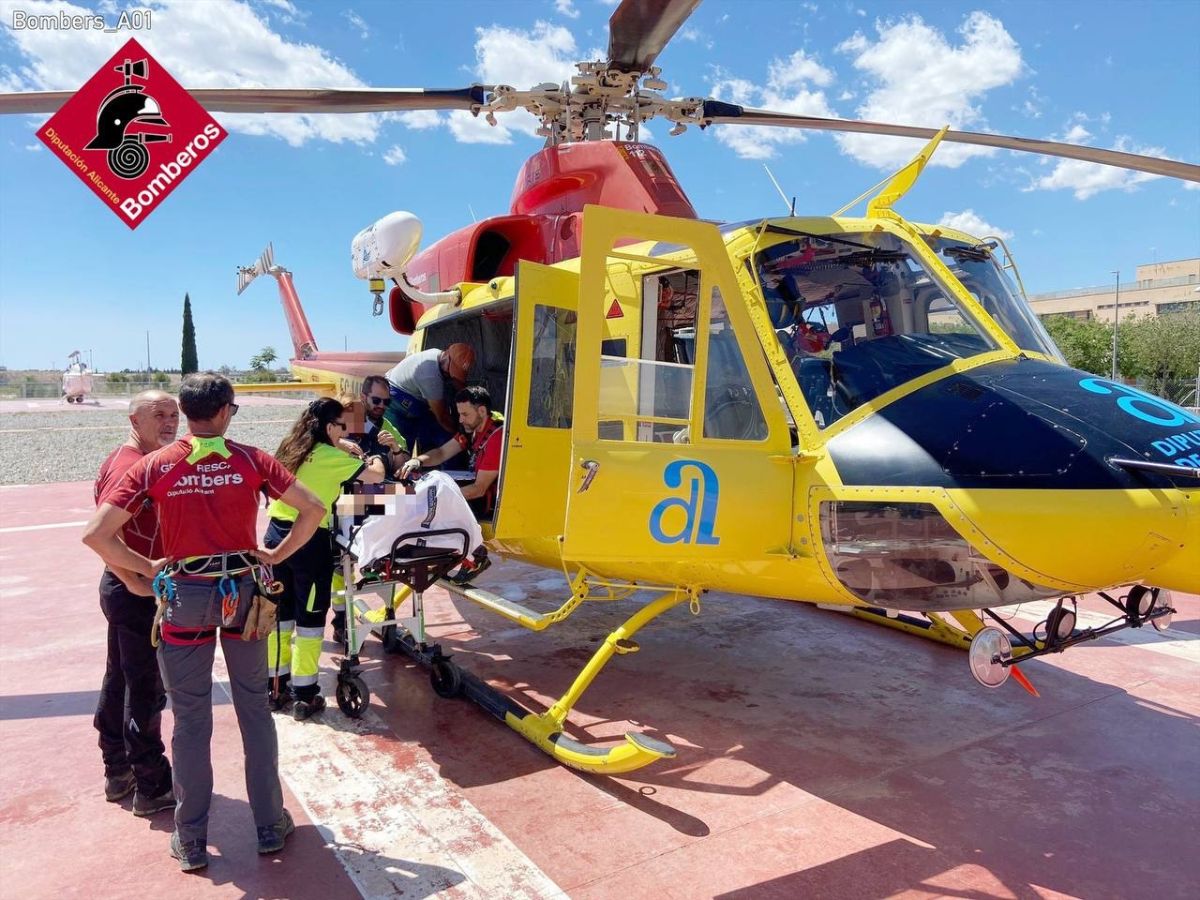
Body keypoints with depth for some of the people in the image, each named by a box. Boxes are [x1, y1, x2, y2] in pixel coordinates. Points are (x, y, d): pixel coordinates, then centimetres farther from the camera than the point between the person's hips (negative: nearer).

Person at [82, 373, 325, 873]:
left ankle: (191, 841, 23)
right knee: (254, 709, 13)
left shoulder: (154, 465, -5)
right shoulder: (251, 459, -5)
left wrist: (148, 568, 2)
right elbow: (313, 508, -8)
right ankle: (271, 825, 23)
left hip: (184, 595, 0)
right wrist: (277, 554, 2)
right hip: (242, 591, 0)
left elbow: (95, 534, -10)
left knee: (191, 719, 11)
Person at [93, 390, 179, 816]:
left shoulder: (132, 461, 10)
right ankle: (153, 788, 12)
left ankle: (118, 772, 33)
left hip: (126, 588, 10)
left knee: (120, 679, 18)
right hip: (138, 594, -10)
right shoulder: (131, 468, -21)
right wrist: (136, 582, -25)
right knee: (146, 690, 0)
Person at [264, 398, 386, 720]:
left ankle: (275, 687, 26)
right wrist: (375, 459, 14)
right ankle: (305, 696, 11)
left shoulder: (290, 448, 10)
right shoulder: (332, 457, -9)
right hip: (309, 540, -7)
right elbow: (377, 476, -9)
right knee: (309, 617, 3)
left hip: (276, 535, 7)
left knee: (279, 612, 15)